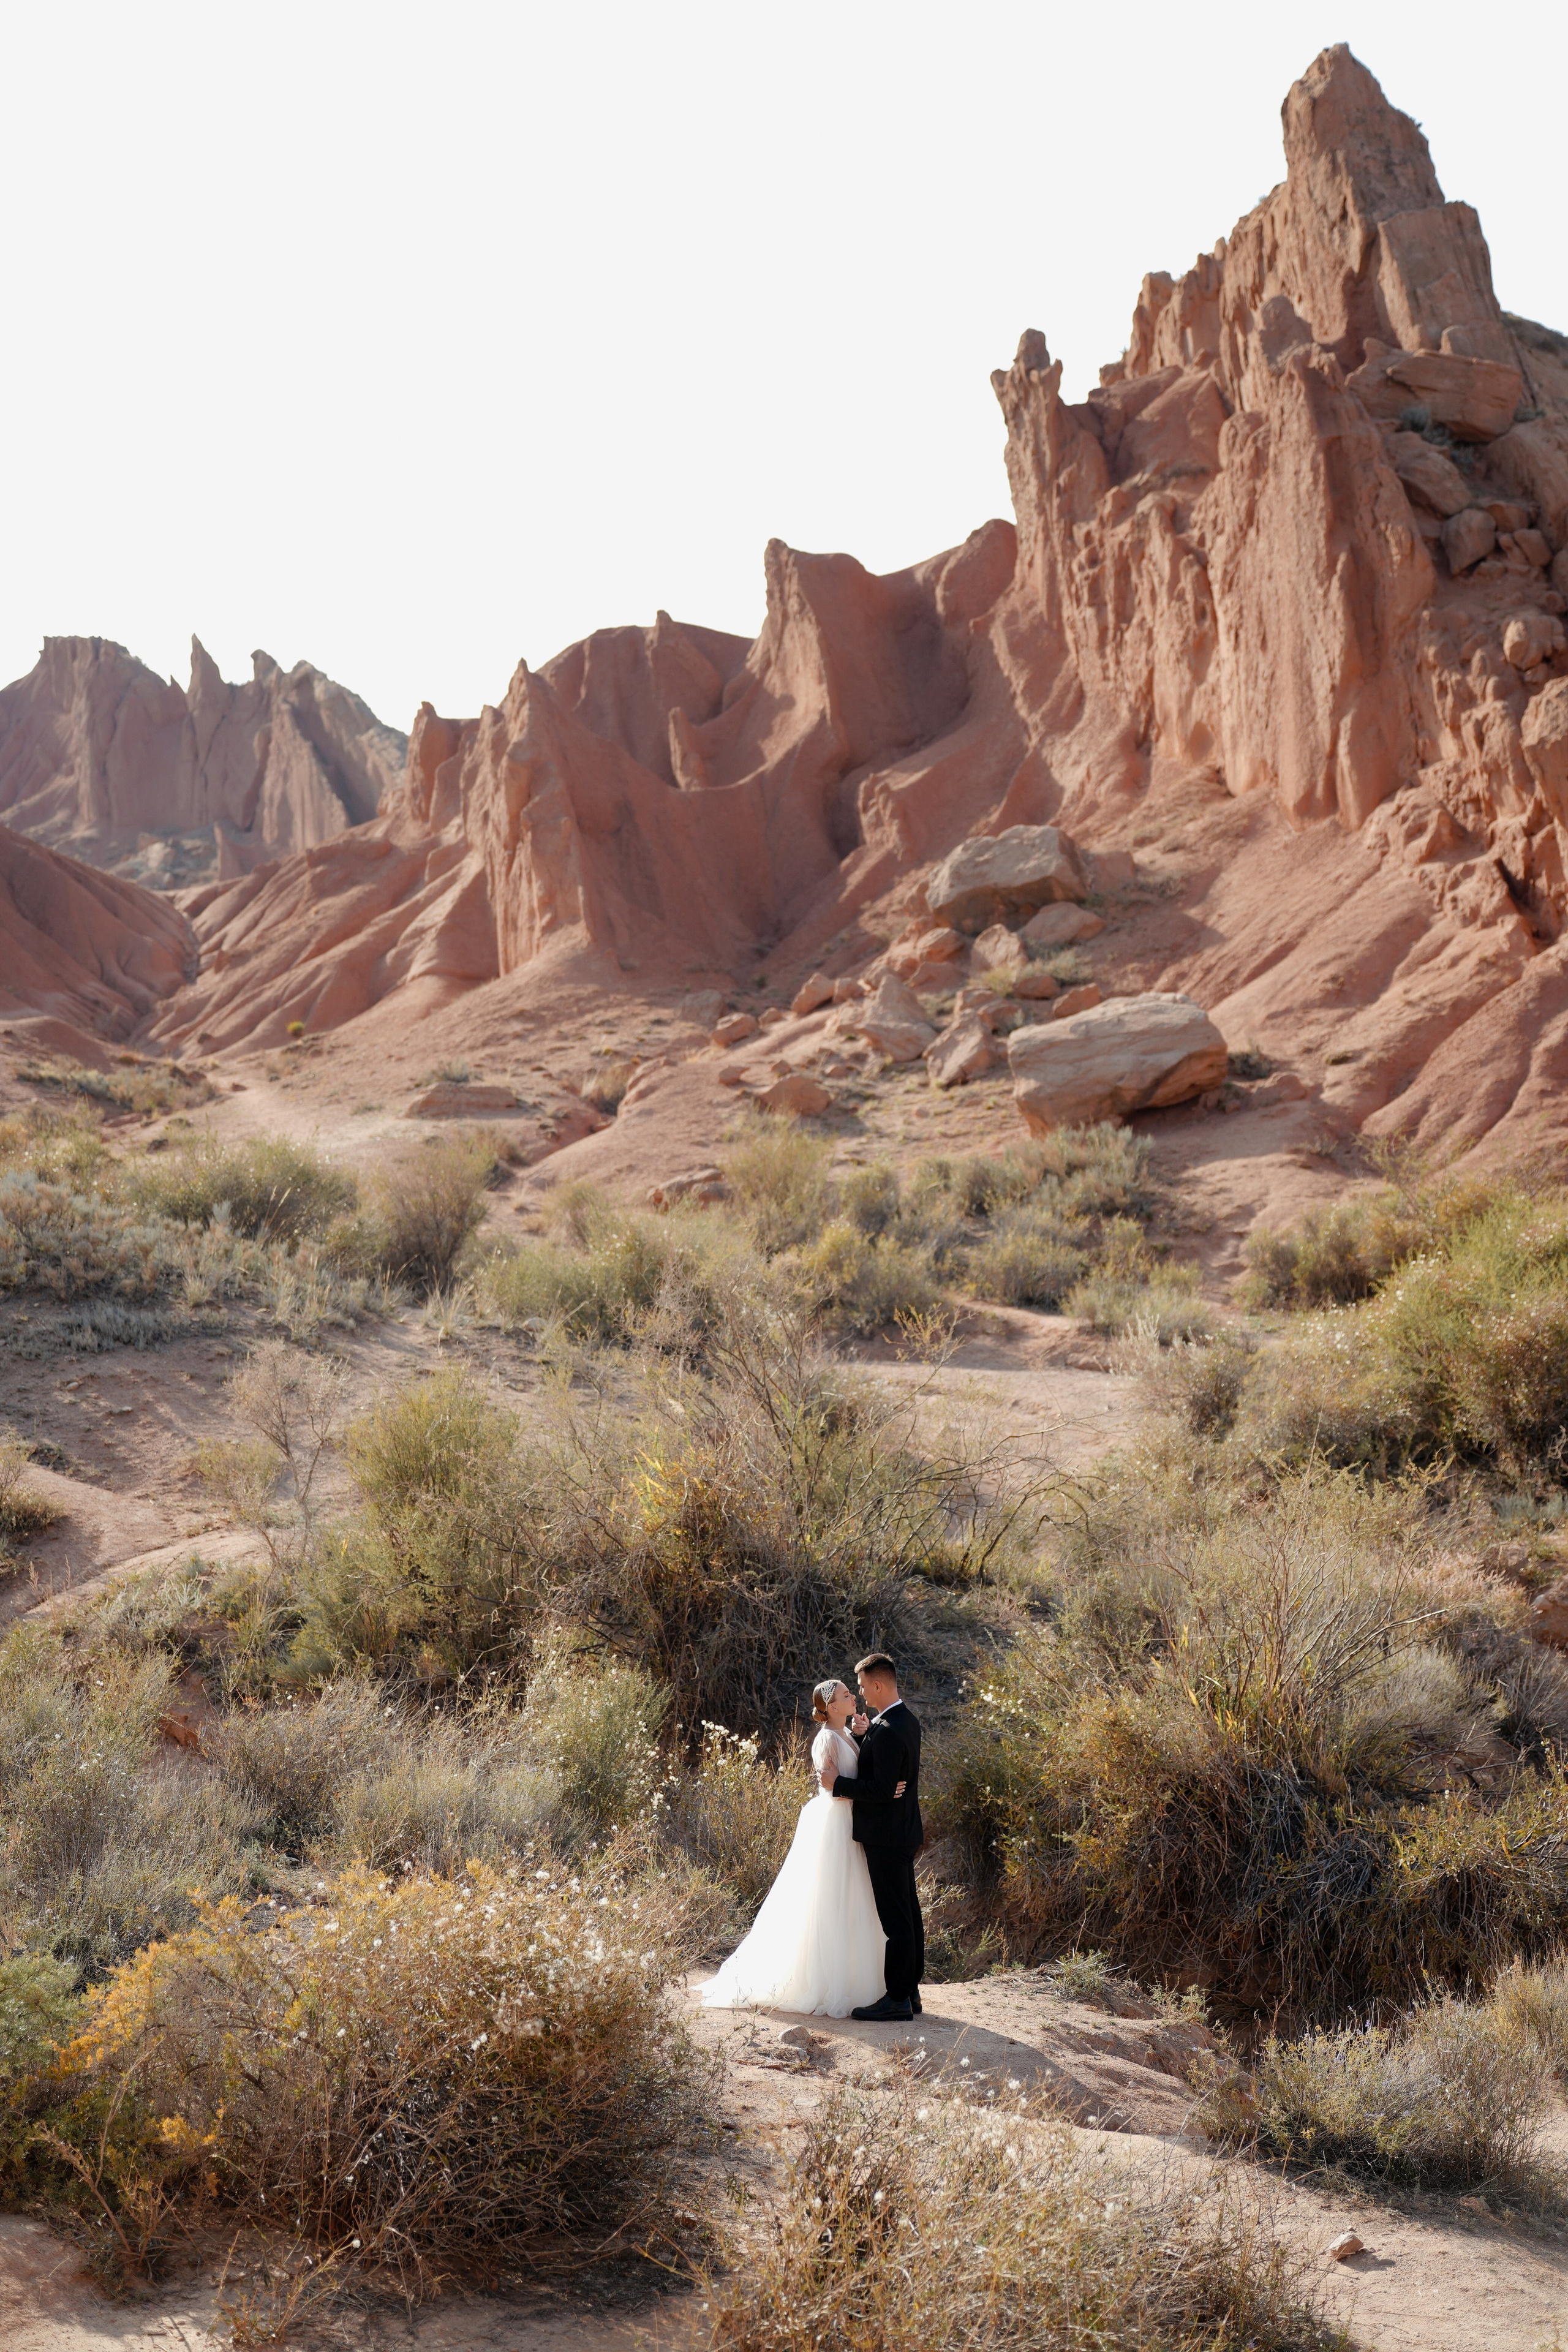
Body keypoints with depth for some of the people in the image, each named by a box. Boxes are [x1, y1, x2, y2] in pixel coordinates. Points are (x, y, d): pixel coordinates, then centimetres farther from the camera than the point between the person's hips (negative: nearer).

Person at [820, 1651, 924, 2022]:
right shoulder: (906, 1719, 9)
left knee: (895, 1918, -5)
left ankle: (897, 2000, -2)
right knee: (908, 1913, 14)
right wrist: (865, 1734, 5)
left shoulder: (888, 1731, -23)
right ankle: (910, 1991, 21)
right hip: (904, 1833, 10)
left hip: (886, 1837, -10)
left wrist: (838, 1783, -15)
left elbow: (883, 1790, -24)